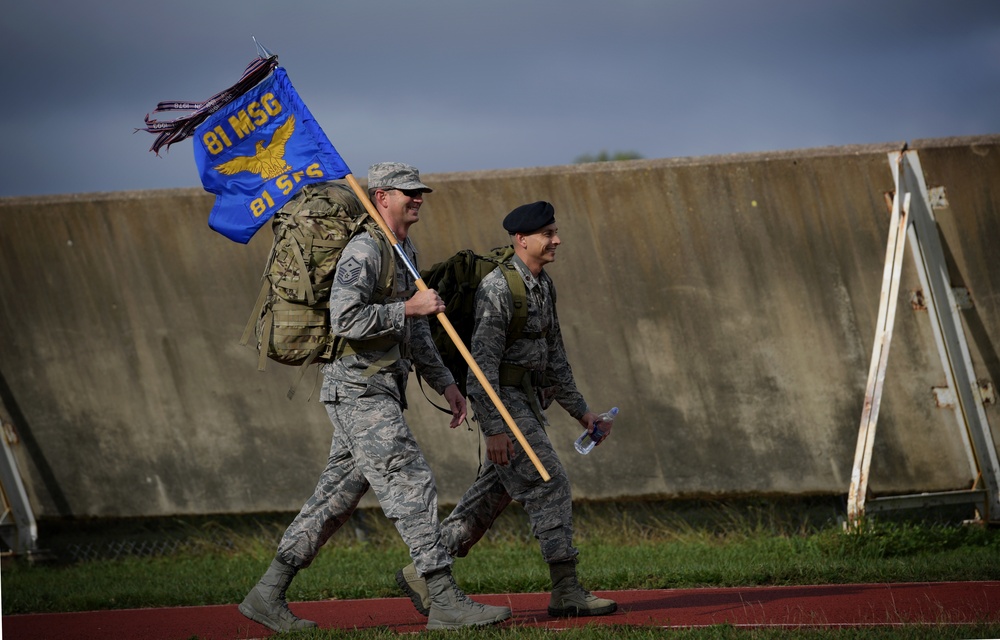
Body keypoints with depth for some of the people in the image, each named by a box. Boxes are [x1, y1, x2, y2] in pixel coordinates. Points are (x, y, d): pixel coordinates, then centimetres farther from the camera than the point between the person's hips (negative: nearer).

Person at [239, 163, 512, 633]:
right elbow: (345, 319, -24)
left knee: (337, 497, 10)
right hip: (358, 388, -10)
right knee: (412, 487, -12)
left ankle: (268, 595, 13)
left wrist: (445, 382, 20)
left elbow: (414, 331, 27)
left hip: (379, 392, 10)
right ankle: (447, 603, -12)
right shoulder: (364, 250, -13)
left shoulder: (407, 254, 19)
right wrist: (409, 307, -19)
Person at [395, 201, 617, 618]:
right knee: (549, 485, -11)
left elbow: (554, 357, 21)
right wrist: (494, 428, -26)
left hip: (529, 402, 9)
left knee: (494, 494, 11)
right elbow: (483, 360, -21)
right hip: (502, 400, -9)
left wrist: (580, 411, 18)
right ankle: (566, 592, -8)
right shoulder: (499, 288, -17)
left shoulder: (543, 287, 12)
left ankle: (422, 572, 18)